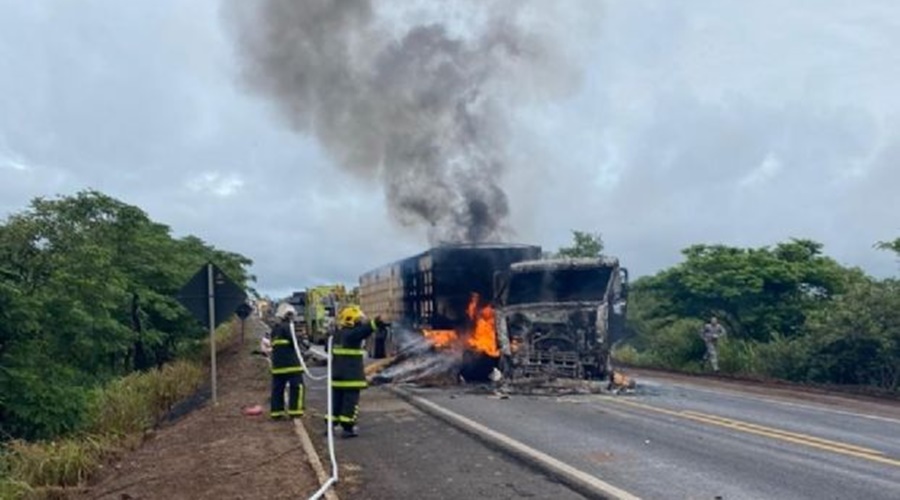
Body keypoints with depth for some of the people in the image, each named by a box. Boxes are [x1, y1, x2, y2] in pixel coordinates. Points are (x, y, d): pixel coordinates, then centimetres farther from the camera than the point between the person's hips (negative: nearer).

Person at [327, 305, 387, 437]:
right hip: (351, 376, -9)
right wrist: (375, 324, -50)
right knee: (351, 401, -1)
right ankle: (348, 427, 0)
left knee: (337, 400, 15)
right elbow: (363, 330, -37)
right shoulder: (351, 334, -16)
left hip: (337, 375, 9)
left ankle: (330, 425, 20)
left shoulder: (337, 334, 13)